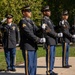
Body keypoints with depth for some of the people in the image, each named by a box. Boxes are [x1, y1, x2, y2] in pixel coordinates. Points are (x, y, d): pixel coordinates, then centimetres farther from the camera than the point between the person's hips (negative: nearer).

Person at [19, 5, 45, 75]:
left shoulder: (31, 21, 16)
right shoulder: (22, 21, -11)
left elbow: (36, 30, 10)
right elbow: (28, 33, -20)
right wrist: (39, 40, -22)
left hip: (33, 46, 9)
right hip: (27, 47, -9)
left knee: (34, 65, 12)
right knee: (29, 65, -4)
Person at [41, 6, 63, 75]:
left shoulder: (49, 20, 19)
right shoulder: (44, 20, -11)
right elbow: (48, 31, -17)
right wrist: (57, 35, -14)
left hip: (53, 41, 10)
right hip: (49, 41, -10)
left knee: (52, 56, 12)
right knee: (49, 57, -6)